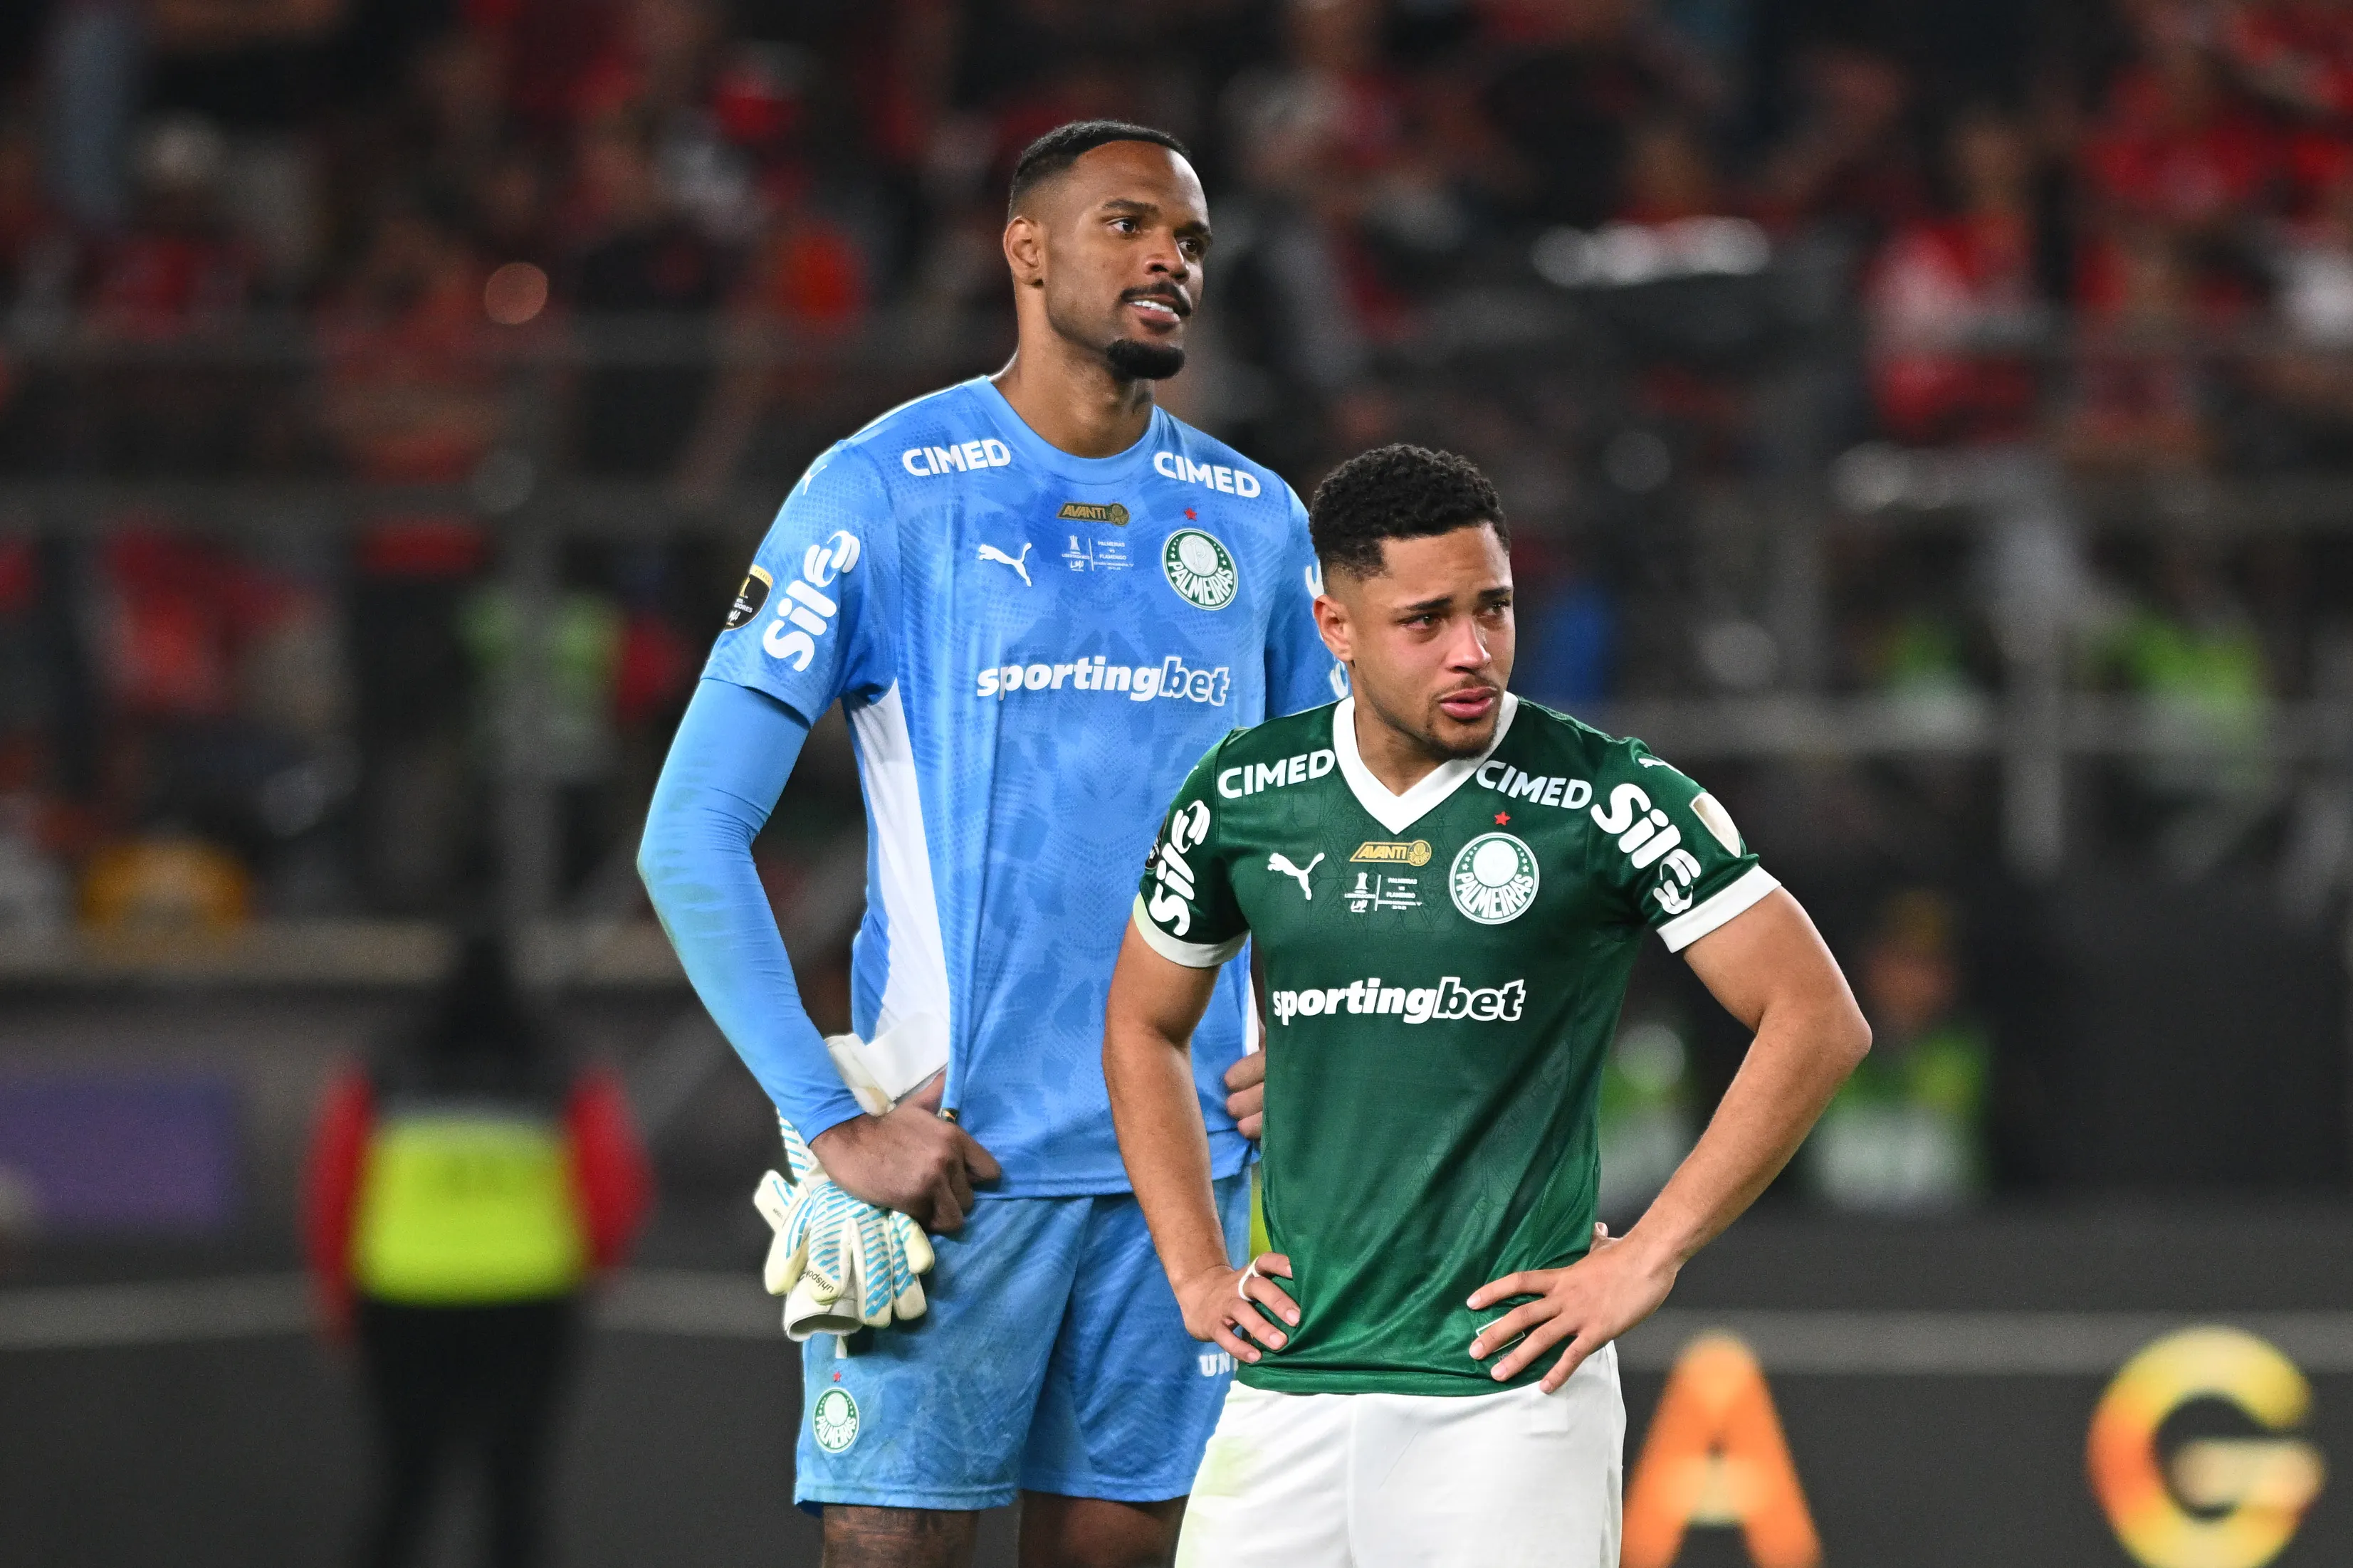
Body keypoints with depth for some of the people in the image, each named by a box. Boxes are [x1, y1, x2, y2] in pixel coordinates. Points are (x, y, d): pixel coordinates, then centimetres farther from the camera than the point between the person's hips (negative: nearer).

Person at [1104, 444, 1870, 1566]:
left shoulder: (1600, 800, -7)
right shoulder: (1244, 796, 5)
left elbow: (1819, 1021, -6)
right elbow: (1144, 1025, 22)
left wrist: (1648, 1257, -8)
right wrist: (1195, 1271, 12)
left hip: (1510, 1398, -4)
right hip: (1287, 1381, 4)